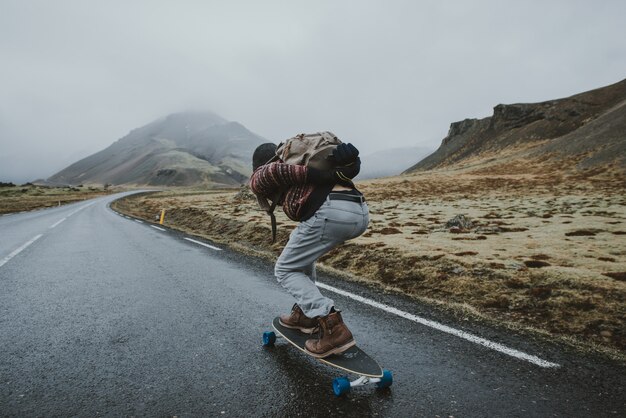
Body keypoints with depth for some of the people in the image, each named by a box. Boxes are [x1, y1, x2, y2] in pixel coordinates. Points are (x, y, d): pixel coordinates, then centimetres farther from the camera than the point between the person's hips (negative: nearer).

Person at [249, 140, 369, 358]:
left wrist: (322, 176, -6)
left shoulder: (259, 179, 21)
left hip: (331, 212, -7)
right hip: (361, 212, 8)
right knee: (302, 250, 30)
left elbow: (273, 171, -4)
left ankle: (332, 327, 0)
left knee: (286, 270, 13)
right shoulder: (302, 161, 37)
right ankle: (306, 312, 31)